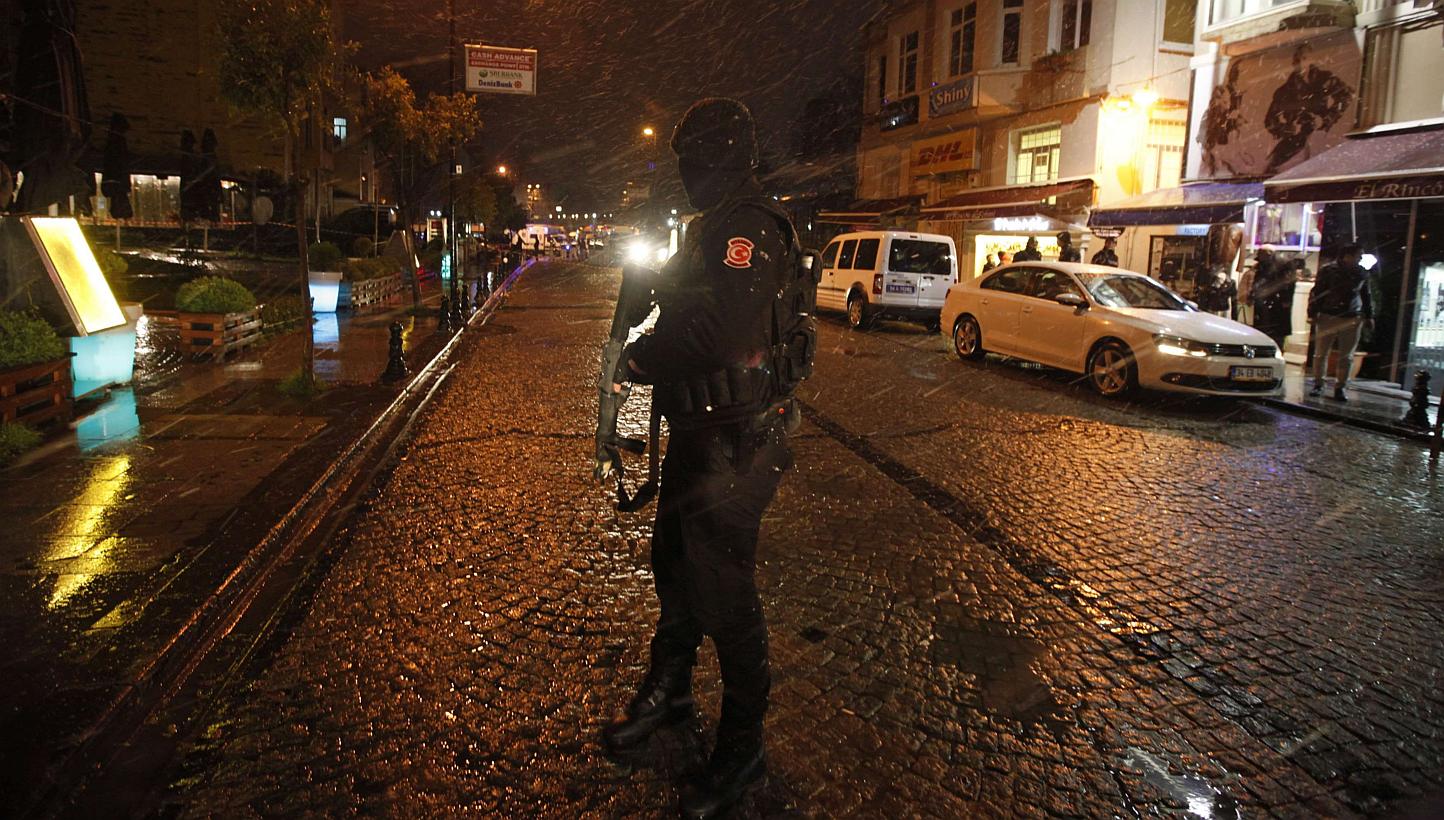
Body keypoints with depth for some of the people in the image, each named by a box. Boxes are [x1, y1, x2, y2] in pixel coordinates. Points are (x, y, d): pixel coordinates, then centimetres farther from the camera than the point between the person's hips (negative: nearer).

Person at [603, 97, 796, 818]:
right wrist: (651, 356, 4)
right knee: (673, 557, 23)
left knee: (724, 592, 1)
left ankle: (741, 746, 21)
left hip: (730, 440, -11)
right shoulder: (714, 225, 15)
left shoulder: (749, 226, -20)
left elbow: (721, 327, -33)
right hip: (696, 427, 11)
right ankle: (670, 686, 46)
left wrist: (642, 360, -17)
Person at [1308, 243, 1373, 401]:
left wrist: (1369, 316, 16)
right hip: (1328, 317, -3)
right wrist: (1313, 313, -6)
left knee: (1347, 357, 2)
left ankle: (1340, 387, 7)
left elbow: (1366, 296, 19)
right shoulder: (1328, 270, -1)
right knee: (1321, 353, 1)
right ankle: (1318, 384, 12)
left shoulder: (1362, 273, 10)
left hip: (1353, 320, 3)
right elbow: (1316, 292, 1)